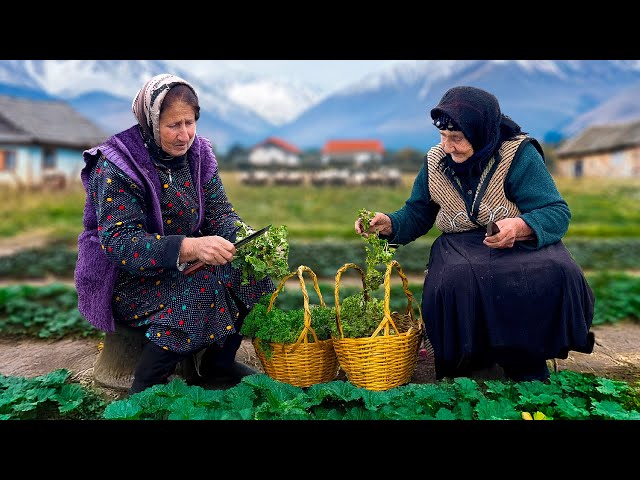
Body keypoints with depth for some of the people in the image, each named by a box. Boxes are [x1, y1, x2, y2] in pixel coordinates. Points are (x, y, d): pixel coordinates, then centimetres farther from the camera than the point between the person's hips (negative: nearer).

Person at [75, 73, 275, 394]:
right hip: (127, 278, -6)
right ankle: (145, 386, -12)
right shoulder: (117, 165, -19)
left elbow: (220, 213, -2)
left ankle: (219, 359, 7)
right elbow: (118, 241, -27)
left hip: (184, 265, 6)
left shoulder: (198, 154, -1)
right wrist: (188, 247, -42)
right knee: (206, 285, -30)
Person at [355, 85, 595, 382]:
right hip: (460, 249, 2)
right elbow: (416, 215, 9)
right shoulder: (435, 162, 3)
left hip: (521, 246, -1)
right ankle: (474, 362, -5)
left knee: (554, 275, -33)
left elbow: (557, 213, -14)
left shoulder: (519, 154, -9)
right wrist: (388, 224, -13)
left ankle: (526, 364, -7)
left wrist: (520, 227, -35)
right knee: (456, 281, -34)